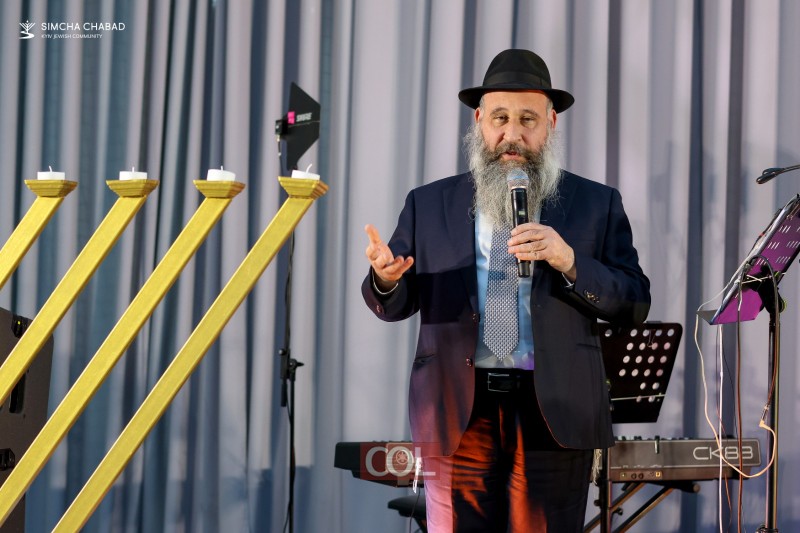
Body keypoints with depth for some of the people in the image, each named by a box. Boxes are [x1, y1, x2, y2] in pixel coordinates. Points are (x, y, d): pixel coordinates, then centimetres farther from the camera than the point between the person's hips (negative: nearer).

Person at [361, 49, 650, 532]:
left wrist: (569, 261, -14)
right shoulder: (430, 205, 11)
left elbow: (635, 304, 2)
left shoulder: (596, 205, 8)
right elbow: (395, 305, 11)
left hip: (555, 415, -1)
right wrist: (386, 277, -13)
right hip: (460, 415, 1)